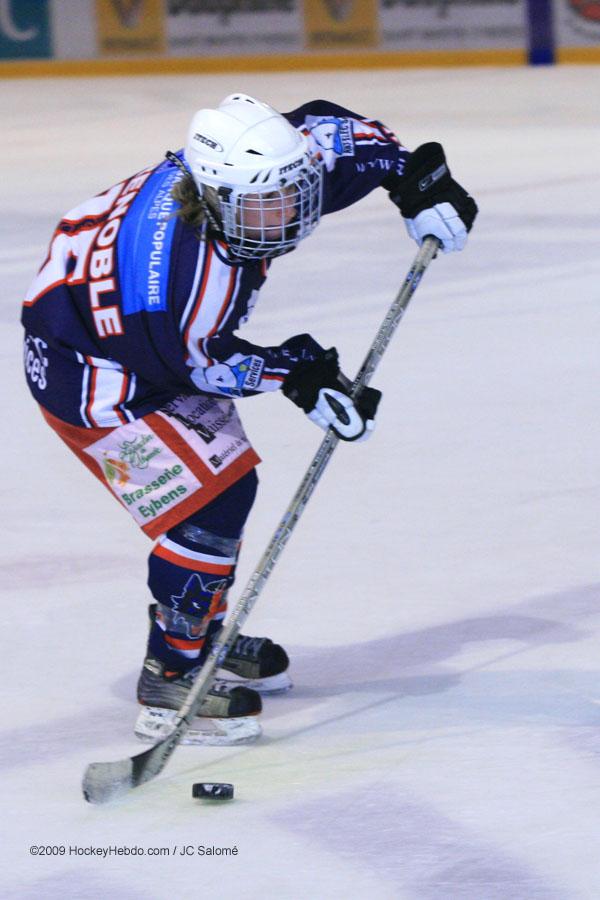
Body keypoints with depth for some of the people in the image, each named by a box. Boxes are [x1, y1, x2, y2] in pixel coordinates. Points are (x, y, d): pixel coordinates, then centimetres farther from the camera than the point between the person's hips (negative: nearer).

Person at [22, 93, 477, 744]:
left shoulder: (268, 171, -19)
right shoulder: (179, 261, -40)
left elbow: (331, 127, 1)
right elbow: (195, 360, -22)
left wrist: (416, 179, -3)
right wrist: (295, 376, -18)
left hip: (162, 341, 9)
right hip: (87, 366, -9)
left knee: (228, 483, 19)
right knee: (210, 502, -17)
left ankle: (207, 636, 39)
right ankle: (169, 682, -10)